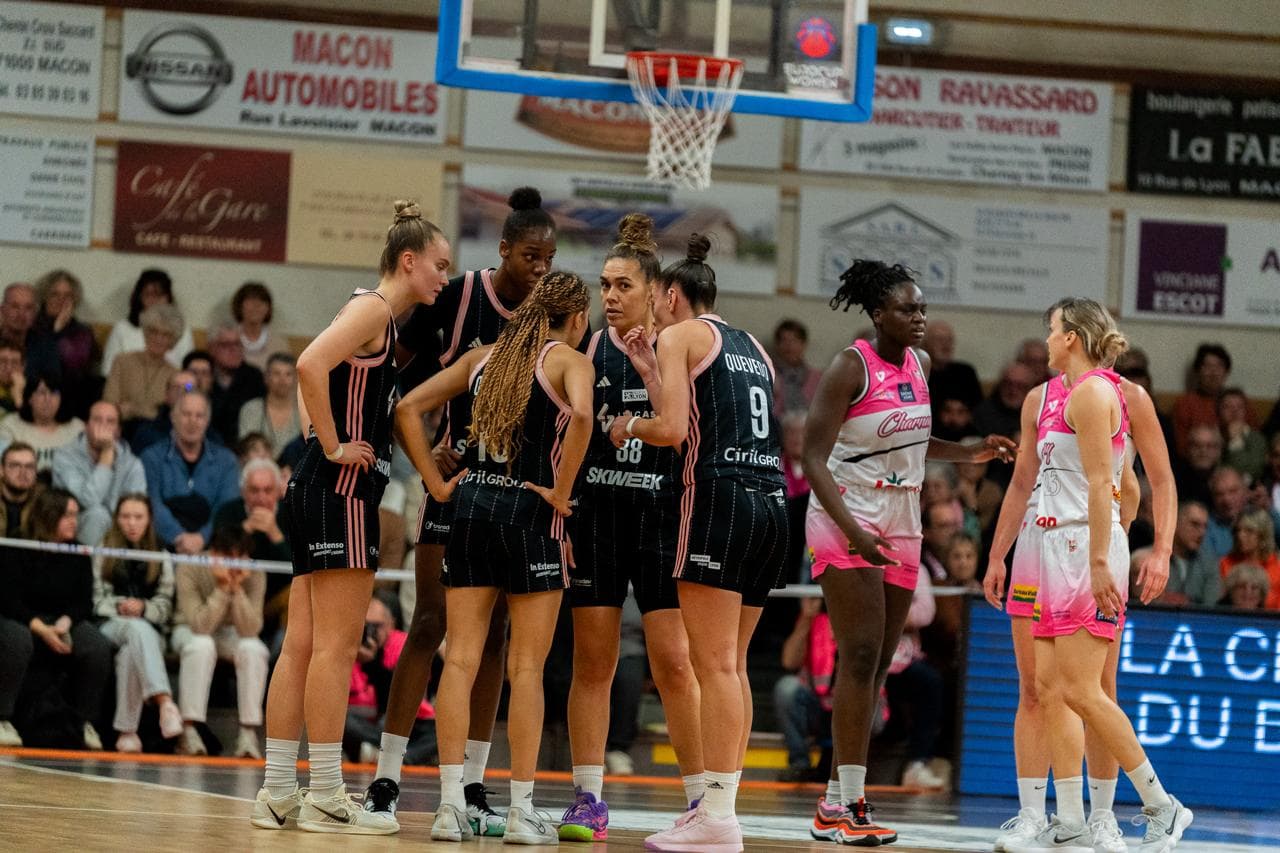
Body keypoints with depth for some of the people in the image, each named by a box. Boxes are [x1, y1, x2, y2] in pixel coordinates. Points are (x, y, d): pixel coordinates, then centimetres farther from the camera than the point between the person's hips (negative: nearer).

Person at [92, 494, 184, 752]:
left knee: (130, 652, -38)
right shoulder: (102, 552, 18)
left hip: (151, 629, 2)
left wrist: (143, 608, -10)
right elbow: (96, 599, 9)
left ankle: (127, 730, -45)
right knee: (137, 628, -39)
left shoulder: (161, 558, 21)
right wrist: (119, 606, -11)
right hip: (110, 625, -1)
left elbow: (165, 605, 12)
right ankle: (165, 701, -63)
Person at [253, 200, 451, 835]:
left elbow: (312, 385, 29)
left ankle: (278, 792, 7)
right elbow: (311, 365, -24)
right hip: (341, 488, -10)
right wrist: (334, 447, -18)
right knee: (336, 644, -9)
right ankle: (326, 796, -9)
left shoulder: (383, 320, 20)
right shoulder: (373, 308, -9)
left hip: (318, 491, 10)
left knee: (302, 644, 7)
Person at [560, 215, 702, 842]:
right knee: (592, 662, 3)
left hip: (660, 513, -3)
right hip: (596, 510, 3)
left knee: (674, 661, -6)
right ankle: (588, 802, 8)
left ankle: (702, 800, 1)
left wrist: (647, 365, -19)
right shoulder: (593, 348, 6)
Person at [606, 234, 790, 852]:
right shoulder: (752, 349, 24)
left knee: (714, 666, -9)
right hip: (771, 501, 8)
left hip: (719, 498, -8)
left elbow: (672, 430, -8)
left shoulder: (680, 336, 2)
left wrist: (629, 425, 12)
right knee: (731, 666, 11)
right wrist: (649, 370, 28)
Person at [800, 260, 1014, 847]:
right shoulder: (851, 369, -14)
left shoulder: (919, 365, 8)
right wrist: (853, 531, -28)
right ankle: (848, 802, -16)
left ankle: (837, 801, 10)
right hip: (845, 520, -8)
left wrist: (971, 454, 10)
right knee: (861, 655, -15)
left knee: (878, 665, 6)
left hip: (901, 524, 8)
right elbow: (814, 458, -17)